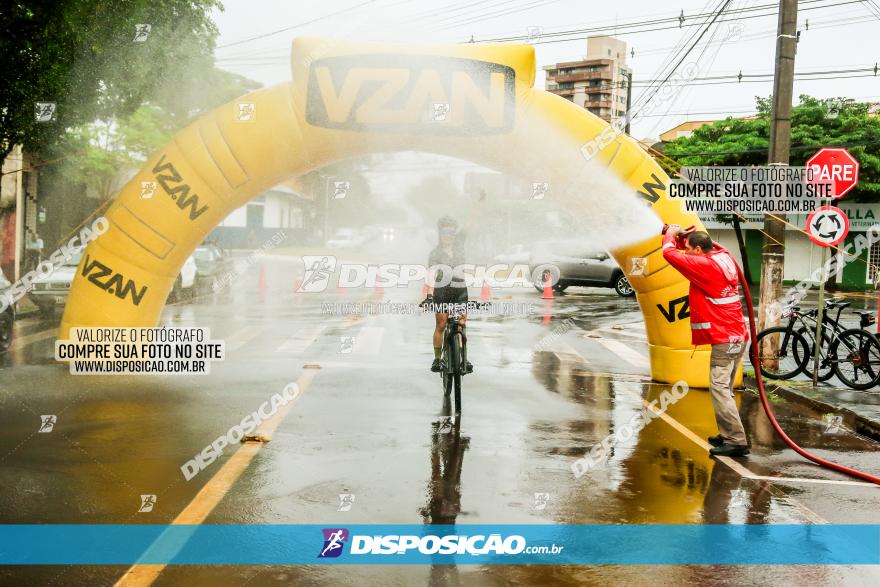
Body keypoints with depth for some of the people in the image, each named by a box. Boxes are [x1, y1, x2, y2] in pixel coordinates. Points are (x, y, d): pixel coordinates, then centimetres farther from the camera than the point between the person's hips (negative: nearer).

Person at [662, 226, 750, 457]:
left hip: (724, 338, -9)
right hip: (737, 336, 10)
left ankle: (737, 441, -10)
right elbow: (711, 246, 31)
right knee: (724, 389, 15)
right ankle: (727, 435, 22)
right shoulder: (724, 258, 8)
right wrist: (683, 237, 19)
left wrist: (671, 234, 6)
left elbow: (670, 254, -14)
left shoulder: (706, 265, -17)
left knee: (720, 388, -8)